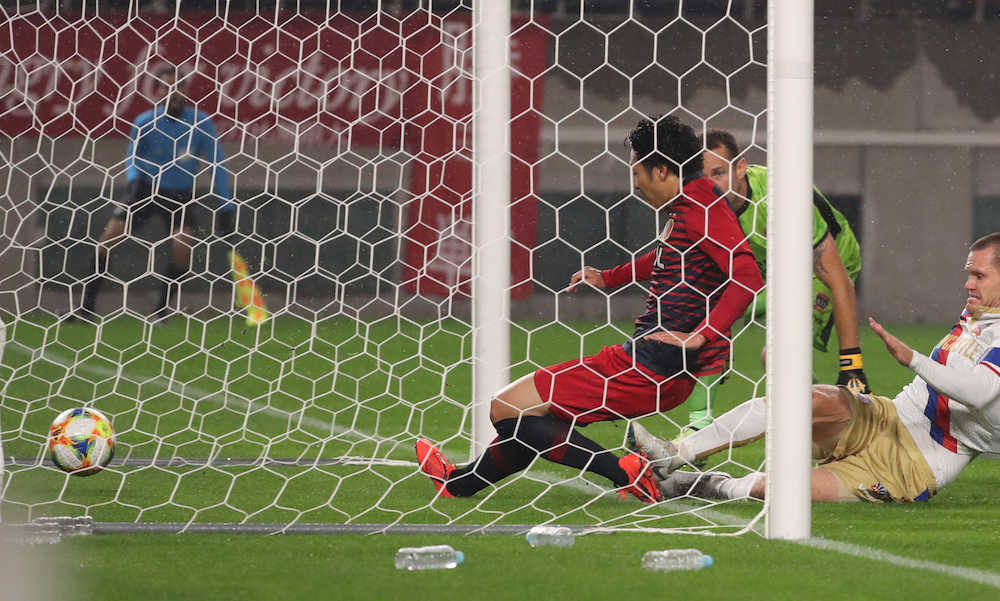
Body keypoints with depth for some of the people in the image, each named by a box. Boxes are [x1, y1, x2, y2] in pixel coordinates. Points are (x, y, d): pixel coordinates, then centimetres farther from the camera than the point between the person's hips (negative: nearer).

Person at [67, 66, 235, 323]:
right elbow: (133, 156, 4)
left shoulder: (201, 123, -13)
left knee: (183, 244, -22)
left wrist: (226, 208, -8)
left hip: (180, 196, 0)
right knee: (109, 236, -14)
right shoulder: (145, 123, -12)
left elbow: (217, 165, -5)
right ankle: (87, 306, -5)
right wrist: (134, 179, -18)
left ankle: (162, 309, -3)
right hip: (146, 190, 0)